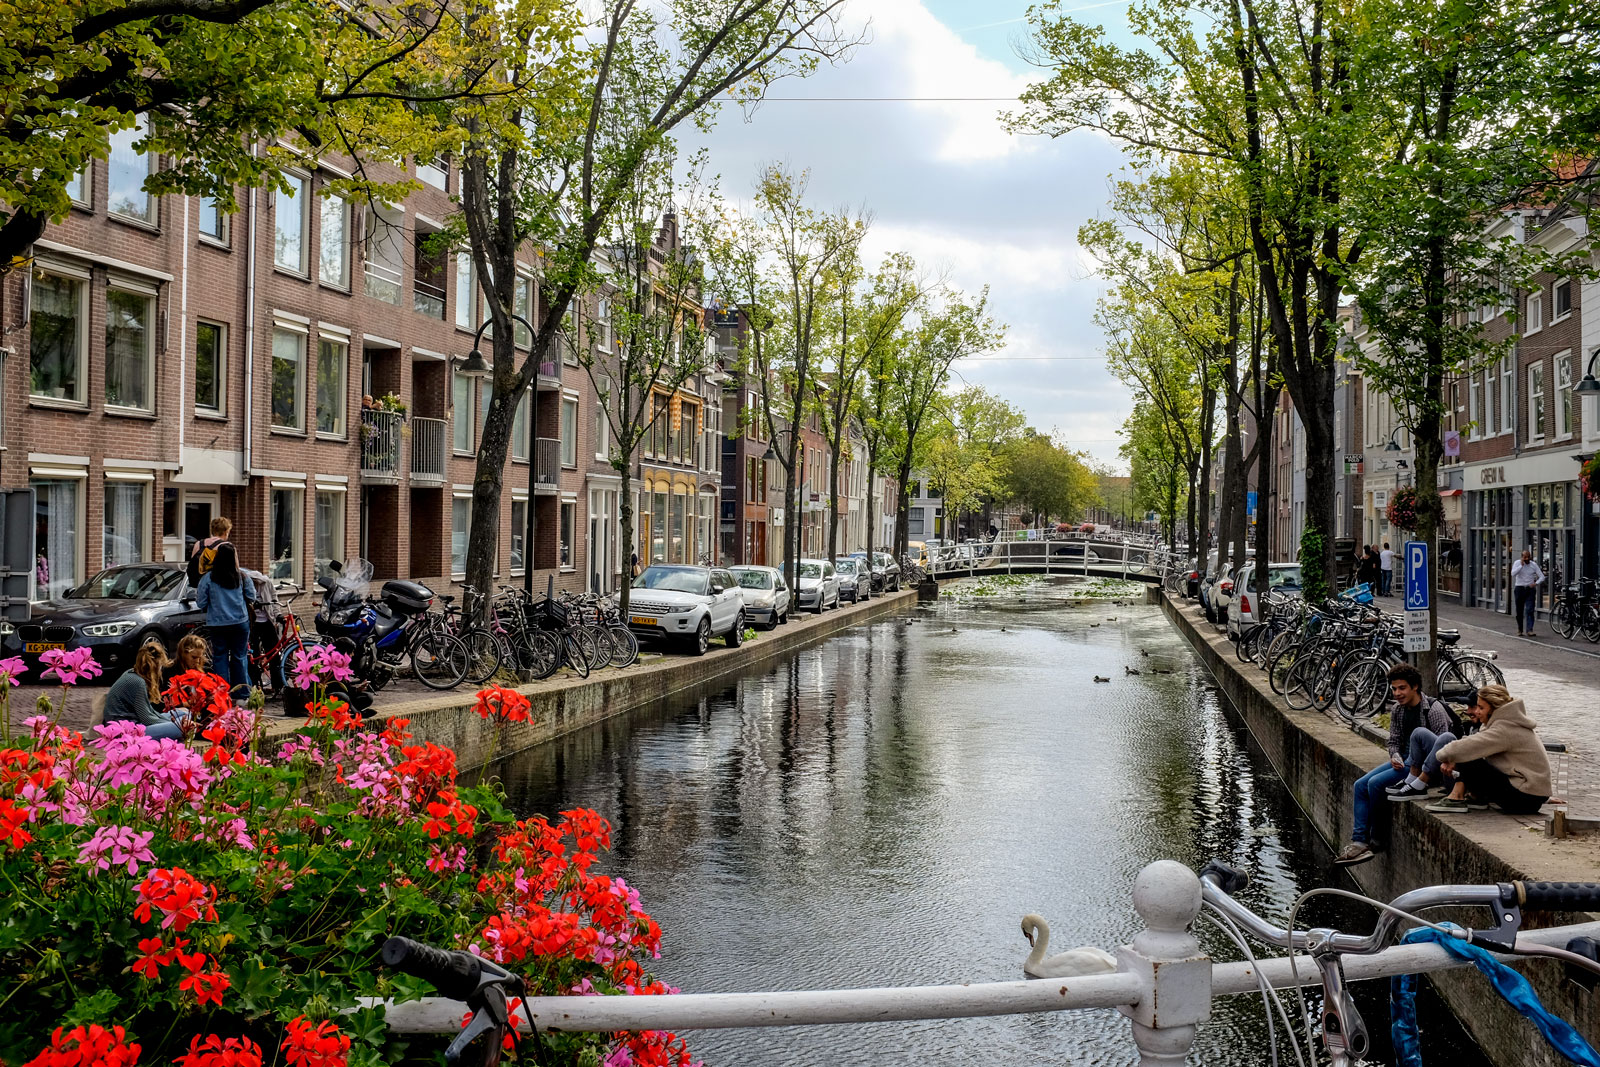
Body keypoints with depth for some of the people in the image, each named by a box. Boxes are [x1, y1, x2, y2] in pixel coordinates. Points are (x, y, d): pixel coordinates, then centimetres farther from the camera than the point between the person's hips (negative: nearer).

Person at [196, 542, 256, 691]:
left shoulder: (209, 578, -8)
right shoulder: (241, 576, -5)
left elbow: (201, 603, -3)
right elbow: (252, 596, 5)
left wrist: (196, 594, 19)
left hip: (217, 624, -1)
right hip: (240, 623, 1)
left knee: (221, 658, 7)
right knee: (240, 658, 8)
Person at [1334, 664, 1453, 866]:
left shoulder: (1433, 709, -14)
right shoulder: (1397, 710, 8)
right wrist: (1395, 756, -7)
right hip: (1403, 761, 8)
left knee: (1376, 783, -22)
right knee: (1360, 785, -8)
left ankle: (1369, 839, -6)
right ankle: (1359, 841, -14)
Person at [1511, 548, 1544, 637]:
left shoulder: (1534, 565, 3)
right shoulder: (1517, 563, -1)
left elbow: (1542, 577, 3)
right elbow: (1513, 574, -17)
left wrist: (1535, 583, -14)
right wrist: (1521, 565, -20)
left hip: (1530, 589, 0)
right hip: (1519, 589, 0)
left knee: (1530, 610, -10)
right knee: (1519, 611, 6)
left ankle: (1529, 630, -15)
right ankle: (1520, 629, 22)